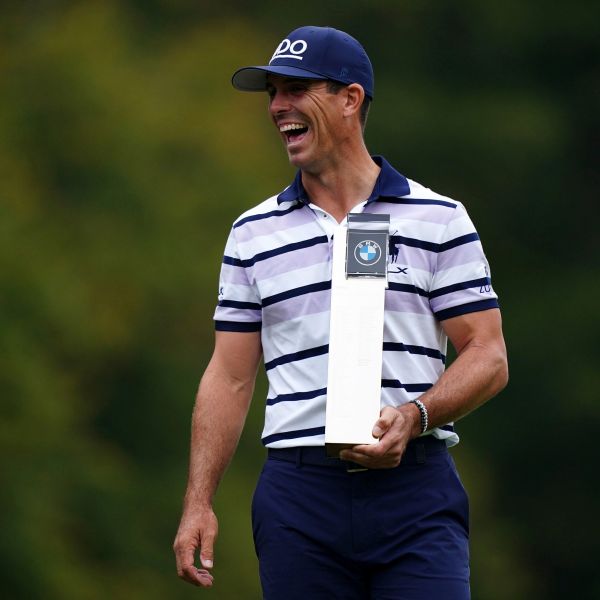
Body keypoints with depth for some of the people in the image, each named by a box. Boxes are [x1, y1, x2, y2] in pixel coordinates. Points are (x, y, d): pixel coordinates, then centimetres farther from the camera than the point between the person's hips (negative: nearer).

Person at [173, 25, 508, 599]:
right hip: (299, 492, 2)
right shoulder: (253, 233, 13)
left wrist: (413, 416, -16)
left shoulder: (440, 220, 5)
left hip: (415, 492, -2)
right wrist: (198, 502, 4)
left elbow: (488, 357, 2)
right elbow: (230, 378, 13)